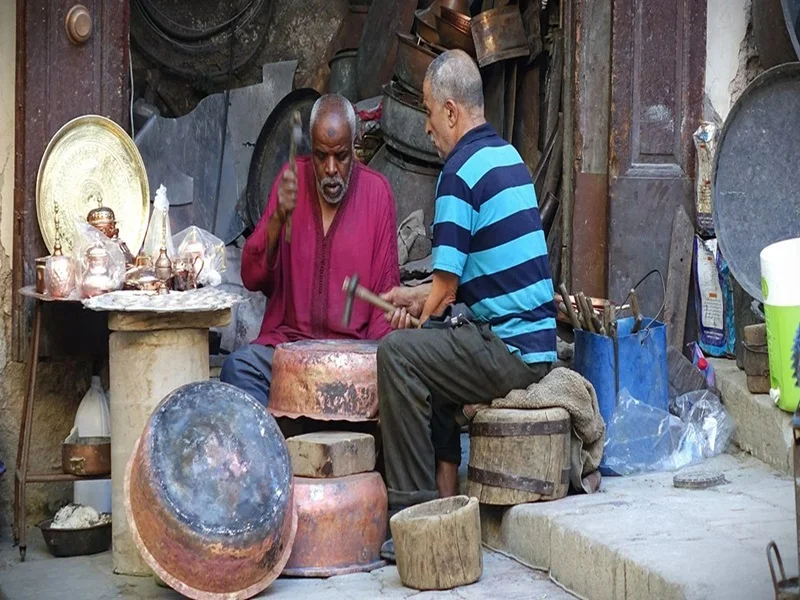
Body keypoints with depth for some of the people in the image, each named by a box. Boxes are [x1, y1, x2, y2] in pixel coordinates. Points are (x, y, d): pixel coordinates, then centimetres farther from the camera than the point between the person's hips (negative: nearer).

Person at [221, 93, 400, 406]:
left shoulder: (377, 192, 4)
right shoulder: (292, 178, 8)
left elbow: (386, 294, 5)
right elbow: (251, 277, 2)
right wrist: (277, 219, -15)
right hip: (286, 342, 1)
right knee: (236, 367, -27)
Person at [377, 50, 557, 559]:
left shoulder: (461, 172, -14)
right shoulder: (507, 155, 15)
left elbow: (447, 290, -14)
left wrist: (421, 313, 6)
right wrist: (420, 297, 19)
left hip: (510, 353, -10)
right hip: (538, 343, 10)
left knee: (397, 353, -15)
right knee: (431, 352, 27)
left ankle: (416, 513, -10)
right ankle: (446, 493, 23)